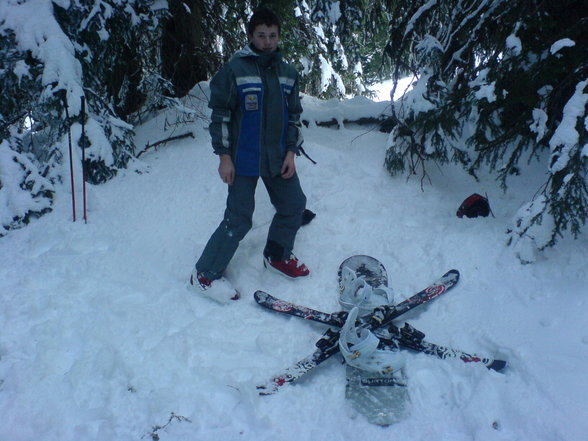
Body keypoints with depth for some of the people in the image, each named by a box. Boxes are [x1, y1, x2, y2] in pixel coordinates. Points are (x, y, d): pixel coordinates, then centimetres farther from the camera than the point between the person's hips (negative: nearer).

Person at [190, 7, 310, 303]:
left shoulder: (288, 73, 7)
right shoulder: (234, 69, -8)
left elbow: (294, 115, 12)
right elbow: (220, 114, -8)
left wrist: (291, 151, 2)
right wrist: (224, 156, -11)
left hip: (279, 158, 6)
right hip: (243, 160, -6)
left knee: (294, 205, 12)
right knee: (238, 220, -6)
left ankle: (277, 256, 35)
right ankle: (205, 273, 8)